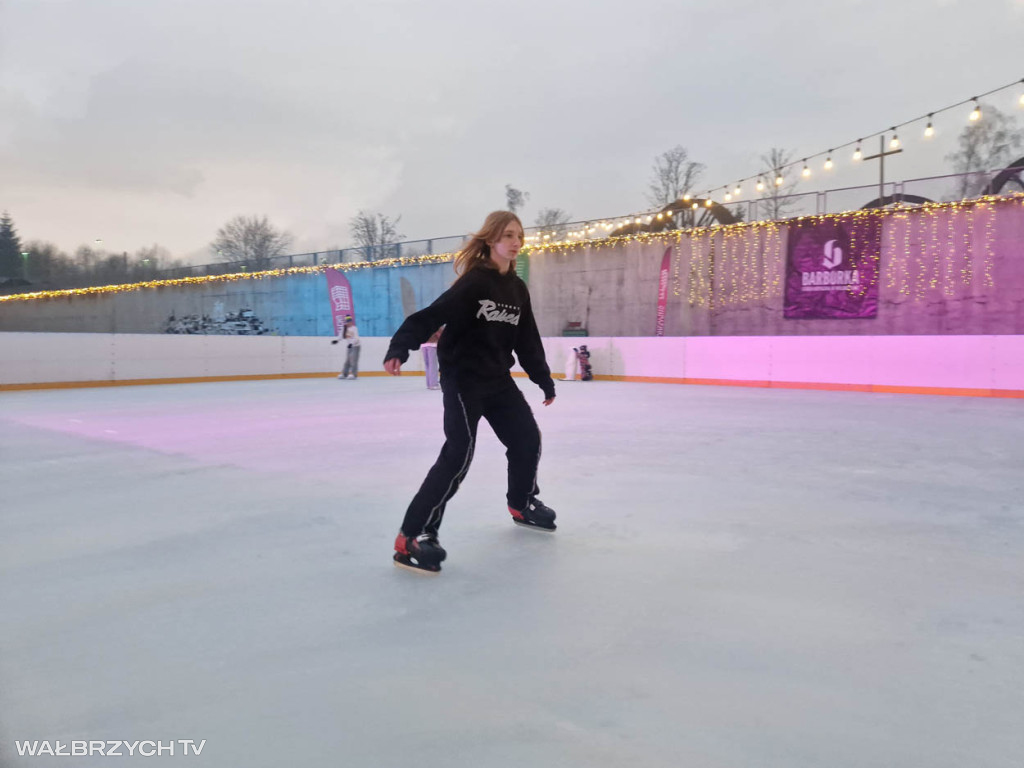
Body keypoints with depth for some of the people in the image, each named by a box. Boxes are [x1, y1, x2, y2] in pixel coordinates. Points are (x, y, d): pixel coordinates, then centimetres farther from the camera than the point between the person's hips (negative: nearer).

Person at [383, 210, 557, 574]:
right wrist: (399, 348, -39)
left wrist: (544, 380, 21)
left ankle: (522, 504, 41)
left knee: (527, 439, 13)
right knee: (458, 453, -19)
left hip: (498, 379, 8)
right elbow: (431, 316, -25)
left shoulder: (518, 290, 8)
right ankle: (412, 536, -13)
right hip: (462, 377, -8)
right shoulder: (474, 282, -15)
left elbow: (527, 340, 17)